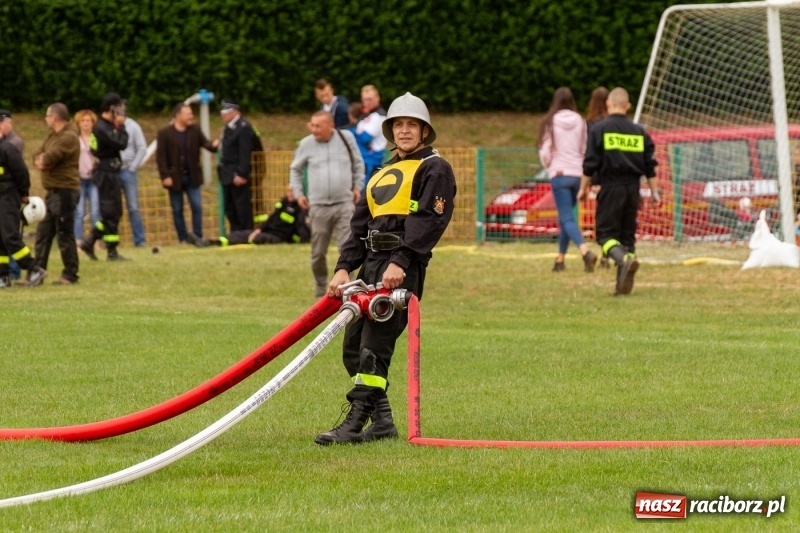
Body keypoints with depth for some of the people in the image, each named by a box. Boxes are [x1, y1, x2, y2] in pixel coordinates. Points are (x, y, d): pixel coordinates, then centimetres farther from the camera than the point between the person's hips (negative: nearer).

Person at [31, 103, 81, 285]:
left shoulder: (69, 137, -15)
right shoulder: (53, 136, 17)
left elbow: (50, 158, -22)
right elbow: (39, 156, 13)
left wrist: (43, 160, -1)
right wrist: (40, 160, -9)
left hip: (64, 192, -10)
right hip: (52, 192, 10)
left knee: (65, 234, -5)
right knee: (43, 233, 11)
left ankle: (70, 275, 1)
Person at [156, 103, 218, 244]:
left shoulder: (195, 130, 4)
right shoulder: (164, 133, -7)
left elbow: (205, 143, -4)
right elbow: (161, 157, -10)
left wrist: (213, 144, -28)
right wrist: (165, 177, -16)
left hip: (192, 177, 2)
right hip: (175, 178, -2)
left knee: (197, 206, -5)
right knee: (177, 210, 5)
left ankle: (197, 236, 2)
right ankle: (183, 239, 13)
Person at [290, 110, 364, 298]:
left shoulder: (346, 138, 0)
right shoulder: (307, 144, 0)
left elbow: (358, 164, 15)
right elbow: (295, 169, 15)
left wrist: (357, 187, 10)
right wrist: (298, 193, 6)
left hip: (344, 204, -1)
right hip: (318, 206, 1)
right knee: (318, 253, 5)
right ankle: (320, 289, 21)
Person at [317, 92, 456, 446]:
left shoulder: (434, 169, 2)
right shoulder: (383, 174, 26)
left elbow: (428, 219, -11)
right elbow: (361, 223, 21)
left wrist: (400, 263, -23)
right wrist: (344, 267, 7)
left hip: (403, 268, -9)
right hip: (371, 263, 9)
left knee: (374, 346, -15)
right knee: (352, 347, 3)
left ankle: (355, 423, -18)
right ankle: (381, 423, 7)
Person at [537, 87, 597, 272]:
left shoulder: (550, 122, -5)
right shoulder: (580, 122, 3)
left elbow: (545, 151, -3)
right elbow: (585, 149, 5)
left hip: (559, 174, -4)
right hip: (578, 173, 4)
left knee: (567, 218, -8)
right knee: (565, 217, 18)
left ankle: (585, 251, -30)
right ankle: (560, 259, 22)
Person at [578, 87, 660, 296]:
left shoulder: (599, 129, -4)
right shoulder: (639, 131, 9)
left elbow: (590, 163, -6)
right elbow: (650, 165, 10)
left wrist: (583, 188, 4)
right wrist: (654, 192, 15)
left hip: (611, 187, -4)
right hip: (633, 188, 4)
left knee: (605, 233, -2)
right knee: (628, 234, 10)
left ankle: (624, 260, -32)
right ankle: (623, 283, 6)